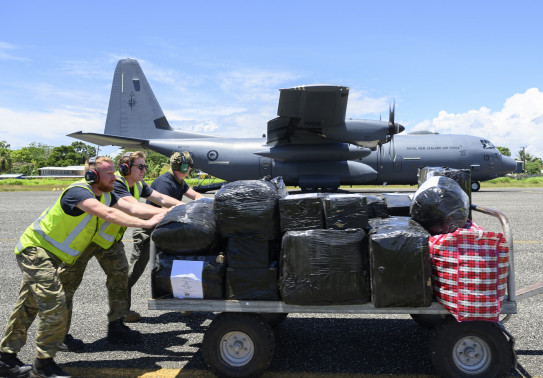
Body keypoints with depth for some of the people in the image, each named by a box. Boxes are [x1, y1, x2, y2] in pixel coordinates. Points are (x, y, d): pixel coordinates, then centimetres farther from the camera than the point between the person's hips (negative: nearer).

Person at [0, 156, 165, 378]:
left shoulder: (105, 196, 1)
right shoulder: (78, 192, -27)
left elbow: (131, 208, -3)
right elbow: (108, 214, -40)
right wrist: (146, 223, -40)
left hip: (48, 255, 10)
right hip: (35, 250, -10)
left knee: (27, 307, 16)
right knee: (55, 306, -12)